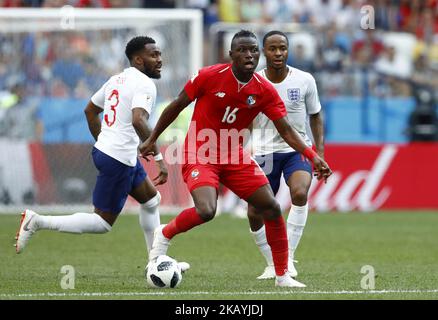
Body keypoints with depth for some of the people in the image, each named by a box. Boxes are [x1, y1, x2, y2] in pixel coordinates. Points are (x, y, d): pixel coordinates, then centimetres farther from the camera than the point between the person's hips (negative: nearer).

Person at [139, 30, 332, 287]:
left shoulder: (265, 91, -6)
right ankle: (164, 235, 3)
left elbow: (286, 130, -7)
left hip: (234, 156, 5)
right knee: (206, 211, -28)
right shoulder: (210, 76, -15)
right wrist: (152, 140, 3)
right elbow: (177, 106, -3)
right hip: (200, 155, -4)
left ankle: (283, 276, 9)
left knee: (272, 208, -4)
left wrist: (313, 156, -21)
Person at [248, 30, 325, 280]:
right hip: (264, 152, 2)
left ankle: (288, 258, -20)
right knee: (255, 214, -3)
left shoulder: (304, 80, -4)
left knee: (300, 193, -30)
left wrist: (319, 153, -1)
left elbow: (316, 117, 7)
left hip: (298, 149, -2)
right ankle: (273, 264, 20)